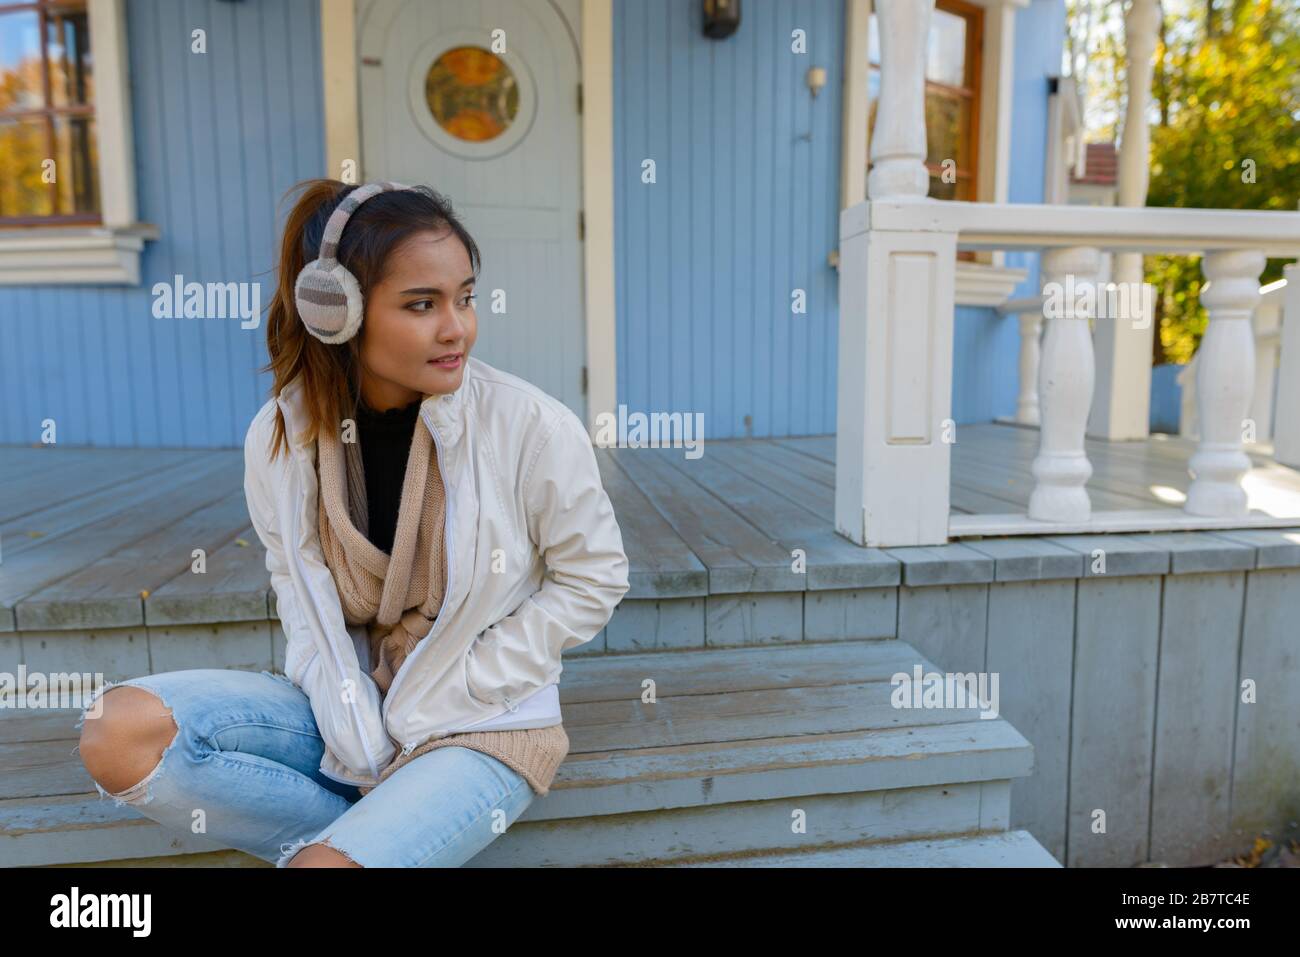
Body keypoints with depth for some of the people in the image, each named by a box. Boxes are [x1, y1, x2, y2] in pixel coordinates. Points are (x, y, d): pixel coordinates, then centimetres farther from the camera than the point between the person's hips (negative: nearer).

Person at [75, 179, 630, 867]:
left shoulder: (531, 426, -17)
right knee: (118, 732, -15)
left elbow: (593, 580, -8)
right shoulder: (280, 436, -6)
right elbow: (292, 579, 5)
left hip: (481, 726, -4)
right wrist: (348, 713, -10)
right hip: (347, 709, 4)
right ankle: (365, 830, -4)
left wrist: (445, 697, -10)